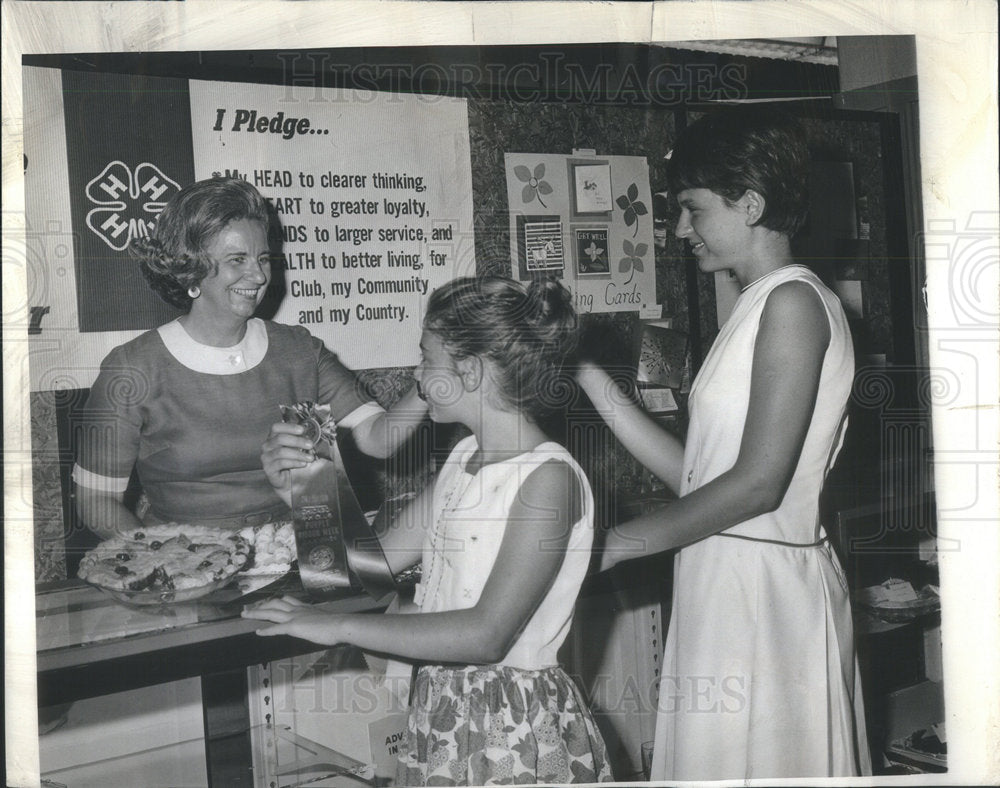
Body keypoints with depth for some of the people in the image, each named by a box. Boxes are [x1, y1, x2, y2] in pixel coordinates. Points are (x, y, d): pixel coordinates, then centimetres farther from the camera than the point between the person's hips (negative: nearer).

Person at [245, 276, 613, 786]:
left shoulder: (548, 476, -19)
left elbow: (488, 635, -26)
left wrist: (339, 626, -22)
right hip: (441, 719, 7)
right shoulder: (466, 458, 6)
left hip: (515, 734, -7)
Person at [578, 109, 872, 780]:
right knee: (717, 759, 14)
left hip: (766, 591, -9)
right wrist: (586, 374, 11)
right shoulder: (759, 306, 17)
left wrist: (616, 543, -11)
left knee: (756, 762, 1)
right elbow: (692, 472, 11)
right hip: (727, 588, 9)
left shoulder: (793, 299, -11)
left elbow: (759, 482, -18)